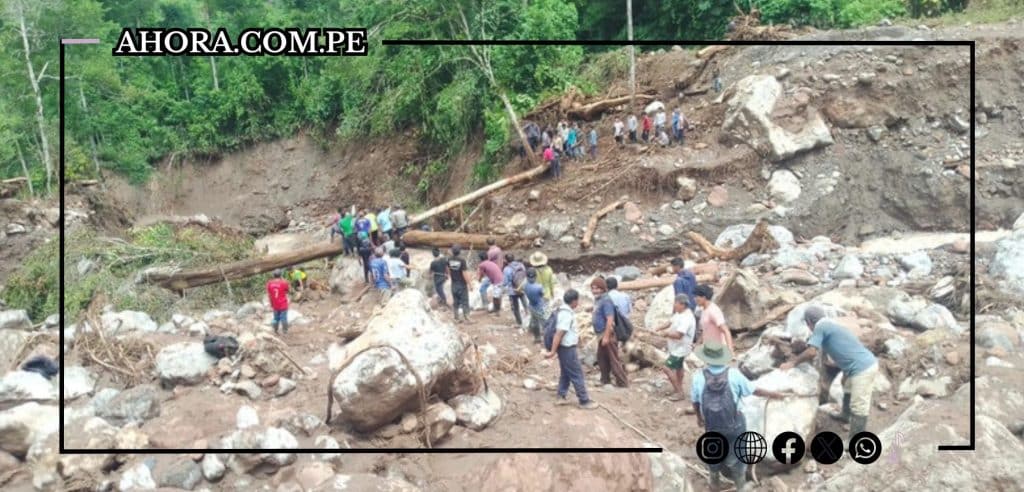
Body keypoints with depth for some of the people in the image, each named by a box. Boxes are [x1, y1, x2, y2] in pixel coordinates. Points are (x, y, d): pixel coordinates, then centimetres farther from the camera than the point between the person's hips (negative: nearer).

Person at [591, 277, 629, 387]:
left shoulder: (606, 301, -20)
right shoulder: (597, 300, 10)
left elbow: (610, 319, -26)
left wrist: (606, 336, -26)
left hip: (608, 334, -10)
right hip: (601, 334, 10)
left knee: (613, 359, -4)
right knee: (601, 358, 19)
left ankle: (623, 383, 4)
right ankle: (605, 380, 32)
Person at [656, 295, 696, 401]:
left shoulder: (686, 318, -30)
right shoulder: (679, 313, 2)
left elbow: (678, 335, -34)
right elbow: (670, 322, 13)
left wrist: (666, 334, -21)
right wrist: (659, 328, -3)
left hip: (680, 349, -11)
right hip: (677, 347, 11)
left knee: (667, 368, -9)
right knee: (678, 367, 21)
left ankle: (679, 392, -1)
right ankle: (679, 390, 36)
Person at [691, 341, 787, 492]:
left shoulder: (698, 377, -19)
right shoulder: (734, 374, -20)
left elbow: (695, 401, -4)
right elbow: (754, 390, -6)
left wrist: (699, 417, 16)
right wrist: (773, 394, 12)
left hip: (712, 426, 0)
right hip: (735, 424, 0)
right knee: (737, 452, 25)